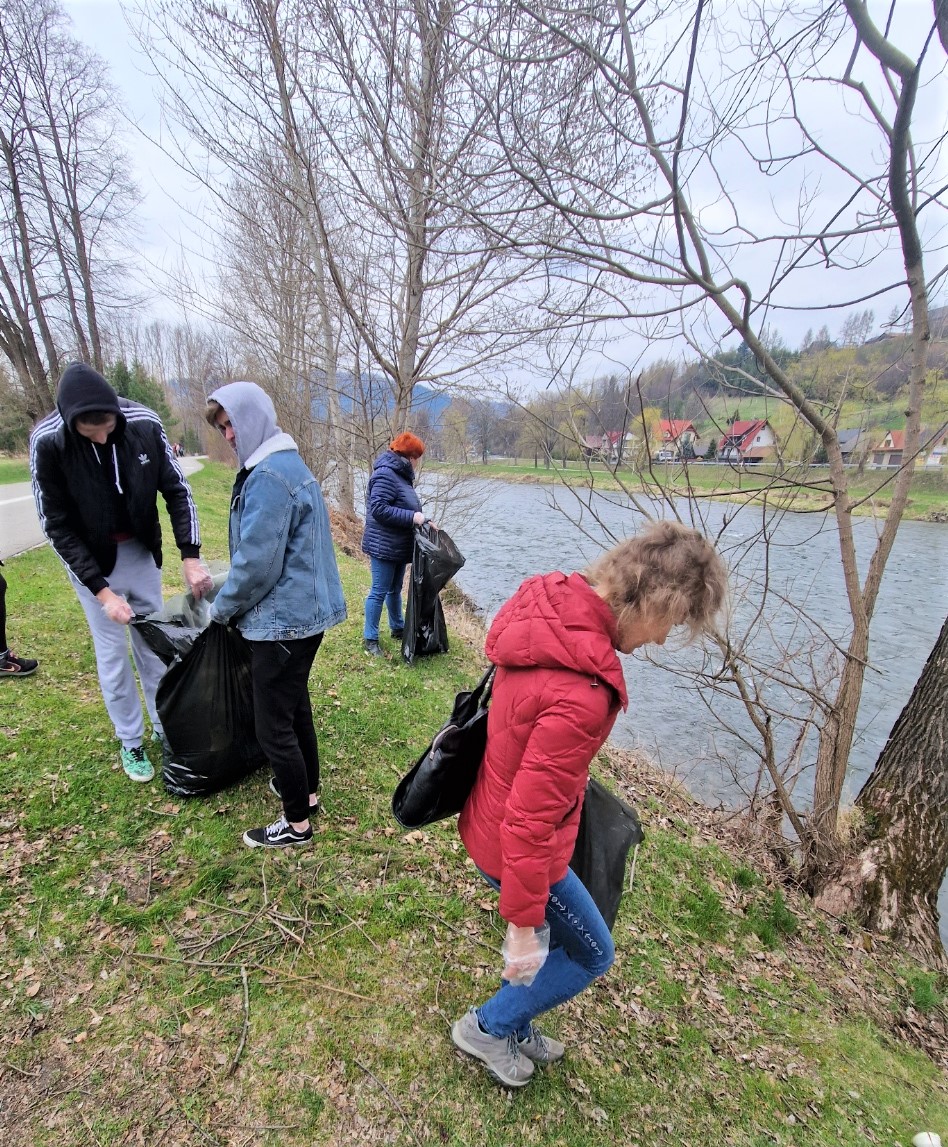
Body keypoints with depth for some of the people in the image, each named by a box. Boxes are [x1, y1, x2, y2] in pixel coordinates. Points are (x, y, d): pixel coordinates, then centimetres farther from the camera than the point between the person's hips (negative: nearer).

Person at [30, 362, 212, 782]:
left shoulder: (144, 423, -20)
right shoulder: (48, 441, -23)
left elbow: (177, 490, -10)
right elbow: (57, 526, -17)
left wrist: (190, 556, -18)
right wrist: (101, 590, -21)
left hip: (140, 549, 2)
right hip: (90, 558, -2)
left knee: (153, 643, 12)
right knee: (112, 653, 5)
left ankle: (165, 728, 30)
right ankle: (131, 742, 24)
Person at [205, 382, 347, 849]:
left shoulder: (268, 477, -21)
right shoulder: (290, 464, 12)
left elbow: (257, 562, -22)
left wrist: (223, 607, -5)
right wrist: (231, 599, 20)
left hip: (283, 619, -10)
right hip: (305, 611, 10)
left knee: (274, 727, 4)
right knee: (295, 709, 23)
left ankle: (297, 823, 21)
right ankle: (306, 790, 41)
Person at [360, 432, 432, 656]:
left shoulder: (401, 475, 13)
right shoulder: (385, 475, -19)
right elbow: (378, 509, -26)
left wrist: (424, 519, 5)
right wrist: (412, 517, -25)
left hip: (399, 546, 10)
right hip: (384, 546, -10)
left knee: (395, 589, 21)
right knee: (379, 592, -1)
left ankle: (398, 628, 35)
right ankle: (370, 638, 10)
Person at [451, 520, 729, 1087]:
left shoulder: (551, 601, -11)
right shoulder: (580, 694, -38)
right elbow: (530, 821, -30)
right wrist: (523, 924, -16)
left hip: (493, 818, 8)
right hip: (515, 846, -8)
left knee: (562, 938, 30)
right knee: (591, 954, 20)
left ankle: (517, 1026, 52)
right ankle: (490, 1025, 37)